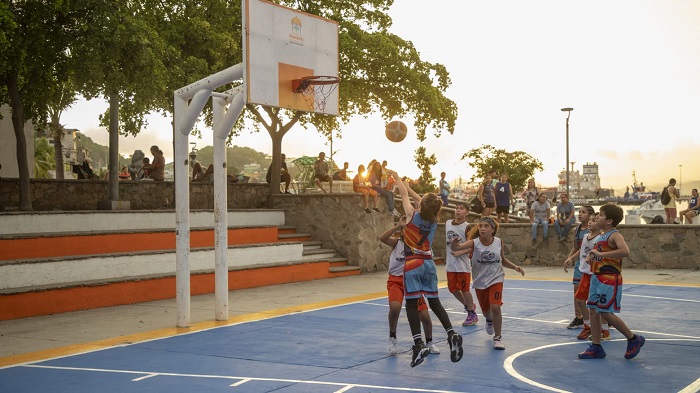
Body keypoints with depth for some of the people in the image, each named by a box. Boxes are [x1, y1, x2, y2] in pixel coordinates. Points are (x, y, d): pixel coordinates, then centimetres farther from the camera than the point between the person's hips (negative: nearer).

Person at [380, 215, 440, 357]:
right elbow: (382, 238, -20)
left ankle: (429, 342, 27)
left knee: (424, 315, -2)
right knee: (395, 307, -29)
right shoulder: (396, 242, 0)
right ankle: (392, 338, -3)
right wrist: (398, 225, -25)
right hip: (396, 280, -2)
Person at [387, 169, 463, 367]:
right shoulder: (434, 220, 5)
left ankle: (419, 344, -12)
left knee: (411, 304, -3)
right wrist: (406, 184, 31)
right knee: (435, 302, 12)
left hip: (413, 264, -5)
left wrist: (396, 177, 25)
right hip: (429, 263, 5)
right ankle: (451, 334, -3)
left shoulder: (413, 215, -7)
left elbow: (404, 194, 8)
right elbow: (426, 203, 22)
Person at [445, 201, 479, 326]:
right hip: (450, 264, 6)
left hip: (463, 264, -6)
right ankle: (468, 306, 33)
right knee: (453, 289, 10)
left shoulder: (467, 227, -10)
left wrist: (460, 252, -24)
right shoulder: (447, 223, 7)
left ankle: (472, 314, 14)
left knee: (464, 289, -1)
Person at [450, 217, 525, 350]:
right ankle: (489, 321, 56)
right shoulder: (474, 243, -16)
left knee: (495, 307, -19)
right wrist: (455, 244, -55)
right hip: (480, 281, 1)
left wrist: (515, 267, -4)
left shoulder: (499, 242, -8)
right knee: (485, 310, 17)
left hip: (496, 279, -1)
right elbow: (456, 248, -33)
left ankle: (498, 338, 1)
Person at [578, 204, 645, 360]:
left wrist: (600, 254, -33)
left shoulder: (614, 235, -15)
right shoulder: (601, 235, 13)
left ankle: (634, 339, 9)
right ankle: (596, 347, 16)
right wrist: (591, 256, 9)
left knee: (606, 313, -8)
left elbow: (625, 251, -35)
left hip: (610, 279, -9)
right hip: (596, 277, 9)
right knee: (593, 311, 8)